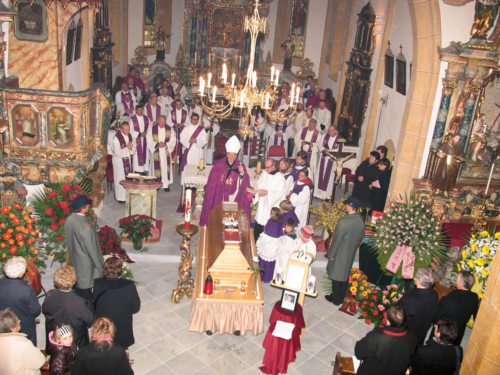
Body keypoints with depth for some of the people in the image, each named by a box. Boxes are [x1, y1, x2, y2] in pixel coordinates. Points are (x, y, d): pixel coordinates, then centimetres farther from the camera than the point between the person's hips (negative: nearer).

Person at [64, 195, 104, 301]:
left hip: (74, 260, 8)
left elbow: (69, 241, 9)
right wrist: (98, 264, -12)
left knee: (78, 285, 22)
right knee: (85, 289, 7)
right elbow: (90, 246, -23)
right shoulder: (84, 224, -29)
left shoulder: (69, 220, -2)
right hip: (85, 262, -8)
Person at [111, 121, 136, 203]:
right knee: (121, 179, 1)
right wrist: (127, 148, -18)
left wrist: (130, 147, -15)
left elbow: (133, 149, 6)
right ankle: (121, 197, 10)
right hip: (119, 161, -6)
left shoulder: (130, 136, 3)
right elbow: (117, 152, -21)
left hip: (129, 160, 6)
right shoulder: (117, 138, -16)